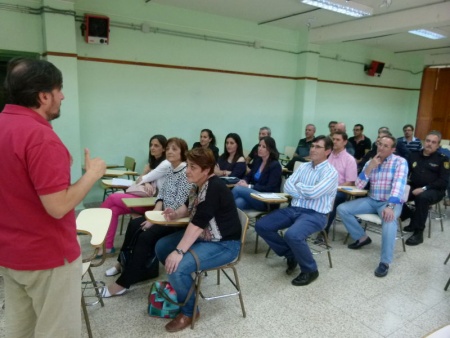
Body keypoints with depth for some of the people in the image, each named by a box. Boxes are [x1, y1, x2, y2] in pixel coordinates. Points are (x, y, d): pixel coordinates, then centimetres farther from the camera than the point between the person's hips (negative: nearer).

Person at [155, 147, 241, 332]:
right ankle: (181, 284, 29)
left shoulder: (215, 188, -25)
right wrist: (176, 213, -2)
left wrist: (179, 251, -33)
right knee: (161, 247, 11)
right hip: (203, 237, 10)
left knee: (177, 267, -26)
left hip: (224, 245, -10)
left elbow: (198, 223, -31)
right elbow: (189, 206, 20)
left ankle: (189, 311, 0)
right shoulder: (200, 185, 3)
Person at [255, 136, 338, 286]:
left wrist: (298, 185, -3)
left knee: (292, 235, -35)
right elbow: (287, 186, 2)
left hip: (315, 214, -7)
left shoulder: (330, 172, -8)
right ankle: (291, 255, 12)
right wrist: (306, 193, -13)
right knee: (261, 226, -5)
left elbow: (313, 193, -22)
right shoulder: (303, 167, 12)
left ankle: (310, 270, -6)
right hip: (293, 209, 7)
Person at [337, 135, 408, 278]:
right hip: (371, 201, 5)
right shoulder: (370, 162, 6)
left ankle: (385, 262, -27)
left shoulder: (400, 162, -8)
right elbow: (358, 185, -1)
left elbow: (398, 185, -24)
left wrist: (390, 206, -38)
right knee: (342, 209, -9)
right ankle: (362, 238, 10)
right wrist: (370, 167, -13)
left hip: (391, 202, -5)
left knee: (389, 219, -38)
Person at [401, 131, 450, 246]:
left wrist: (424, 188, -19)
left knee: (422, 197, -38)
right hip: (413, 188, 4)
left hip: (434, 191, -4)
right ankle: (413, 218, 1)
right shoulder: (414, 155, 13)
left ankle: (418, 232, -26)